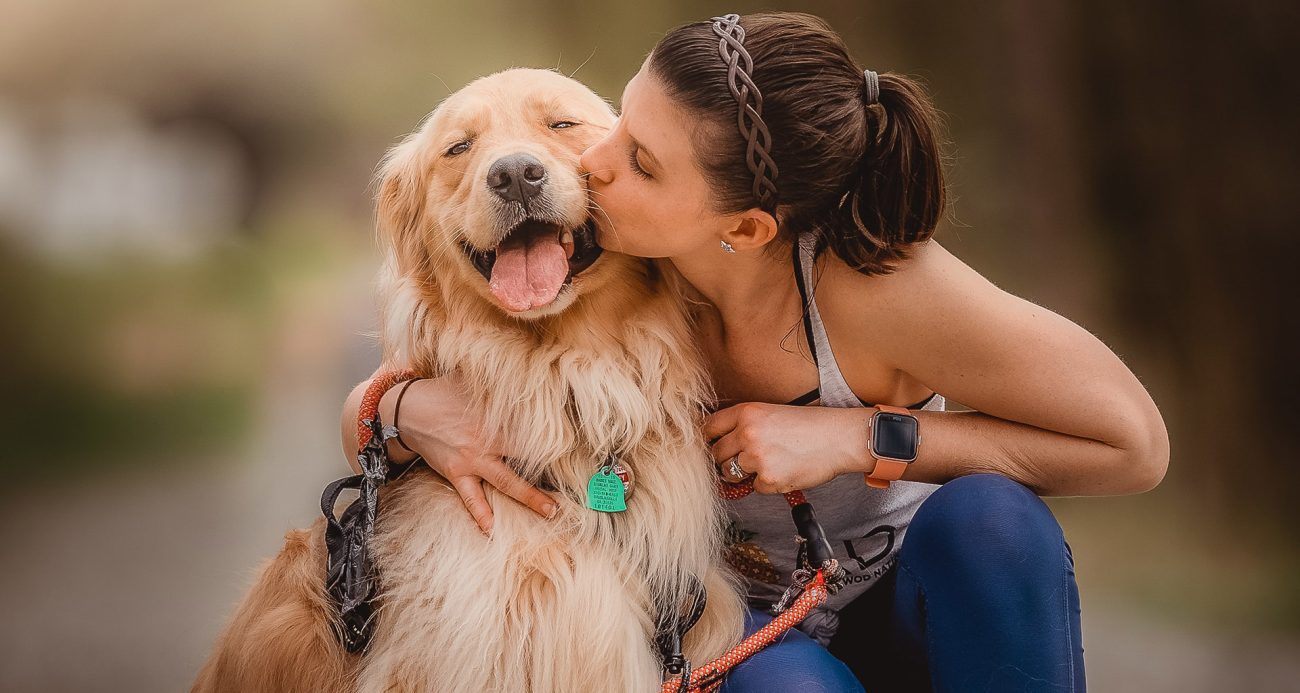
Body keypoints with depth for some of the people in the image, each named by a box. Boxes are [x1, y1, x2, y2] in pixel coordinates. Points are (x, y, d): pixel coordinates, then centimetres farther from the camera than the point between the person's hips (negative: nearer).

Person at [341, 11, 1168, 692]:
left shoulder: (874, 282, -29)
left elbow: (1135, 444, -23)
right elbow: (364, 419, -3)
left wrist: (860, 436, -29)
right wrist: (411, 411, -29)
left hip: (905, 608, 0)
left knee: (989, 518, -34)